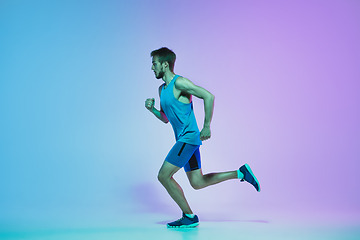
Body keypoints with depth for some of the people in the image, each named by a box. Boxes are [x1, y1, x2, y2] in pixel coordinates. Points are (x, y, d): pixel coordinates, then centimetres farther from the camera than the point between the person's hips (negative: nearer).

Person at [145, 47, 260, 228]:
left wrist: (207, 126, -20)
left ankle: (189, 217, 4)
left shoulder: (179, 82, -12)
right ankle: (240, 173, 18)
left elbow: (208, 96, -19)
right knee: (197, 183, 12)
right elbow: (165, 118, 23)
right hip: (185, 139, 9)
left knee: (163, 176, -8)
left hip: (188, 138, -9)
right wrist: (152, 109, 4)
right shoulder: (162, 89, 15)